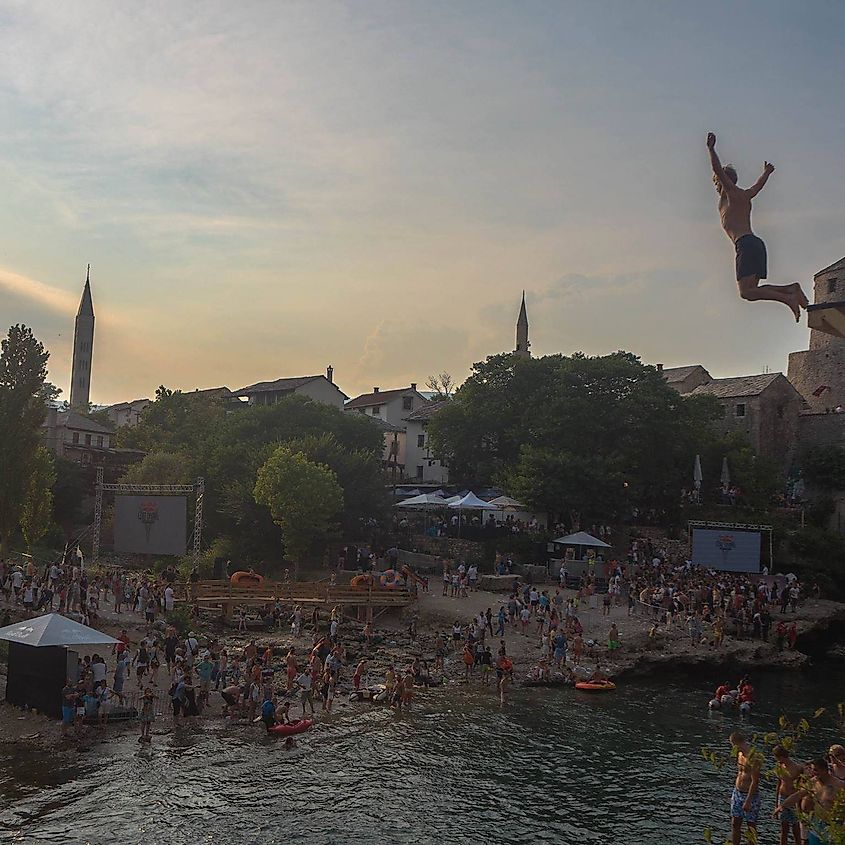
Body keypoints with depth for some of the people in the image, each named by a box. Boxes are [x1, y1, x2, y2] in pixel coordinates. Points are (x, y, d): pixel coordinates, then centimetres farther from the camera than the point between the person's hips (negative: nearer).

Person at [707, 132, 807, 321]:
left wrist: (711, 149, -13)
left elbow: (719, 170, -9)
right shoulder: (745, 196, 28)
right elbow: (758, 185, 48)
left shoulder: (732, 193, 5)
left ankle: (788, 298, -26)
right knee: (751, 290, 6)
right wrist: (766, 172, 67)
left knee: (746, 292, -18)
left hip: (745, 244, -9)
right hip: (756, 243, 9)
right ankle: (791, 289, -5)